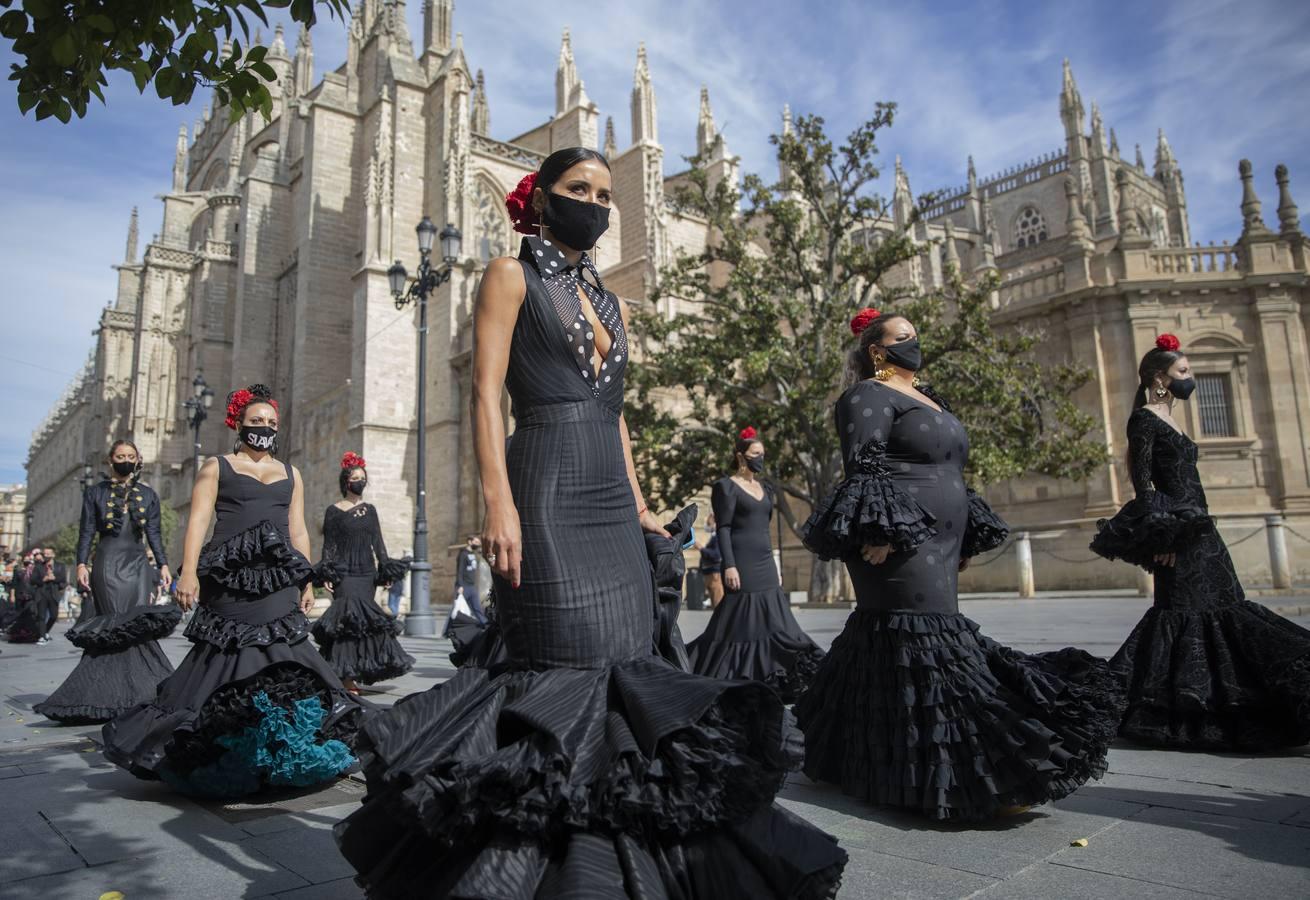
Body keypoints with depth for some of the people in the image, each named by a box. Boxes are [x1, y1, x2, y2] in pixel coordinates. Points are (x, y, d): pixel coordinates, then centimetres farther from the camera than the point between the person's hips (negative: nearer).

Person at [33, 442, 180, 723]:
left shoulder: (148, 495, 13)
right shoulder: (95, 493, 8)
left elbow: (154, 533, 11)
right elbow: (86, 532, 4)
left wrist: (163, 564, 3)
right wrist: (81, 563, -7)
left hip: (137, 564, 2)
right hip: (108, 564, -2)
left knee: (140, 624, -8)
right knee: (114, 625, -6)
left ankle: (142, 689, -2)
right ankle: (125, 691, -1)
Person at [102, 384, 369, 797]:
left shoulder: (290, 473, 20)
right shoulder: (216, 467, 11)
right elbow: (198, 519, -1)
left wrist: (306, 582, 10)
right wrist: (189, 571, -14)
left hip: (279, 579, 3)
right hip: (230, 577, -2)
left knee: (279, 660, -3)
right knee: (223, 658, -3)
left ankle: (281, 751, 1)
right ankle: (223, 752, 7)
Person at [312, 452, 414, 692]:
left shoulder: (370, 509, 14)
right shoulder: (334, 511, 3)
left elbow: (377, 541, 14)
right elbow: (329, 545, 0)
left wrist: (386, 570, 7)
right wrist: (326, 574, -9)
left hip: (367, 572, 5)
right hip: (345, 572, -4)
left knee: (365, 619, 2)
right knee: (349, 618, -15)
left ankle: (355, 672, 12)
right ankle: (346, 677, -14)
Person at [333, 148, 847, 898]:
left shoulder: (610, 303, 21)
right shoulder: (512, 276, 3)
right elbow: (487, 391, -8)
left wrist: (638, 503, 16)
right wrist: (499, 503, -19)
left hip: (613, 507, 7)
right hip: (547, 499, -7)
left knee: (625, 675, 6)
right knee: (566, 675, -7)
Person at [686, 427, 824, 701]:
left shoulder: (765, 488, 17)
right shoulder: (726, 486, -4)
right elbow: (723, 529, -11)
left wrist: (774, 567, 18)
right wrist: (729, 565, -19)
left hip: (765, 565, 7)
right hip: (742, 566, -7)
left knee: (772, 624, 5)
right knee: (739, 624, -5)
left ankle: (768, 682, 12)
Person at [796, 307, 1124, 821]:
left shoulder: (926, 397, 24)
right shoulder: (869, 397, -5)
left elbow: (948, 474, 27)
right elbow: (863, 467, -15)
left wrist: (966, 538, 23)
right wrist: (876, 534, -24)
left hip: (936, 546, 10)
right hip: (901, 548, -10)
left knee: (880, 650, 12)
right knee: (923, 648, -9)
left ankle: (850, 757, 22)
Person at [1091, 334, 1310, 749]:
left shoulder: (1171, 420, 20)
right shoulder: (1144, 419, -8)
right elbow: (1142, 479, -16)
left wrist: (1197, 528, 19)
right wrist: (1160, 532, -22)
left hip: (1198, 528, 10)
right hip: (1175, 530, -10)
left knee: (1225, 608, 9)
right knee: (1183, 612, -9)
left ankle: (1215, 707, 17)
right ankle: (1171, 712, -1)